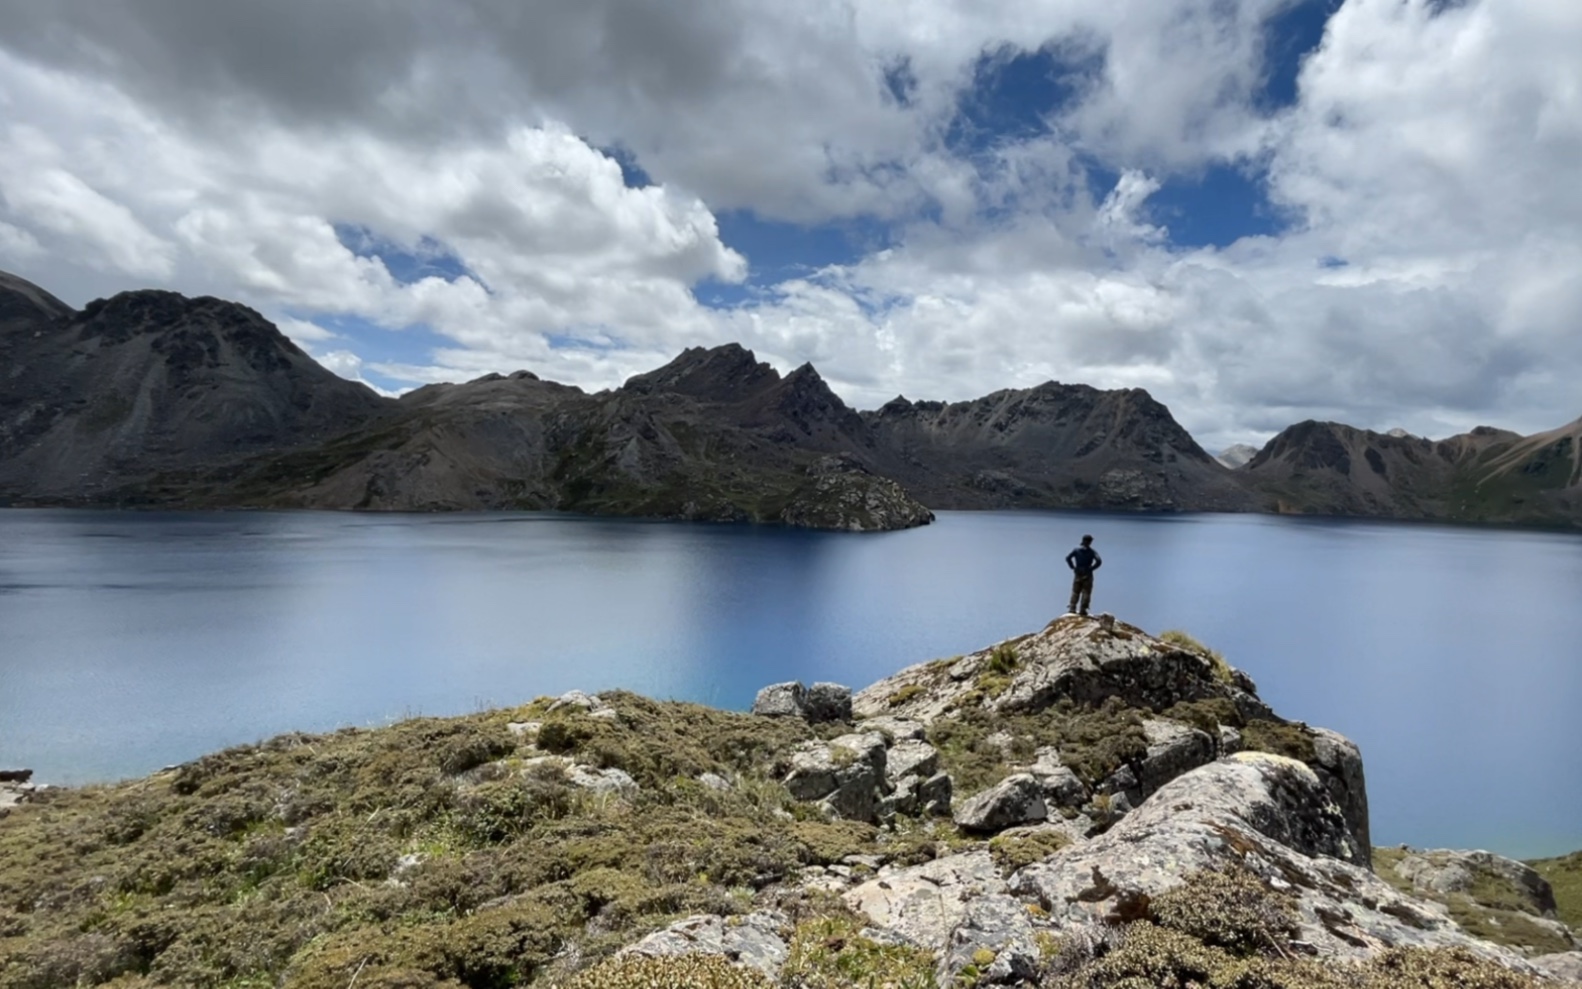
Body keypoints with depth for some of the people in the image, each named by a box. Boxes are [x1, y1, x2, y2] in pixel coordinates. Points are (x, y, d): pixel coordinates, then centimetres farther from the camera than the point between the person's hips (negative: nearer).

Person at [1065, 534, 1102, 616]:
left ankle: (1072, 608, -1)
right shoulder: (1092, 552, 0)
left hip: (1078, 573, 2)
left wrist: (1073, 567, 0)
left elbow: (1068, 558, -6)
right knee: (1086, 592, 1)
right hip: (1087, 574, -2)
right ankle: (1083, 610, -4)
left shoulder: (1076, 550, 4)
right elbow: (1099, 561, -13)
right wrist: (1091, 568, -4)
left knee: (1075, 591, 6)